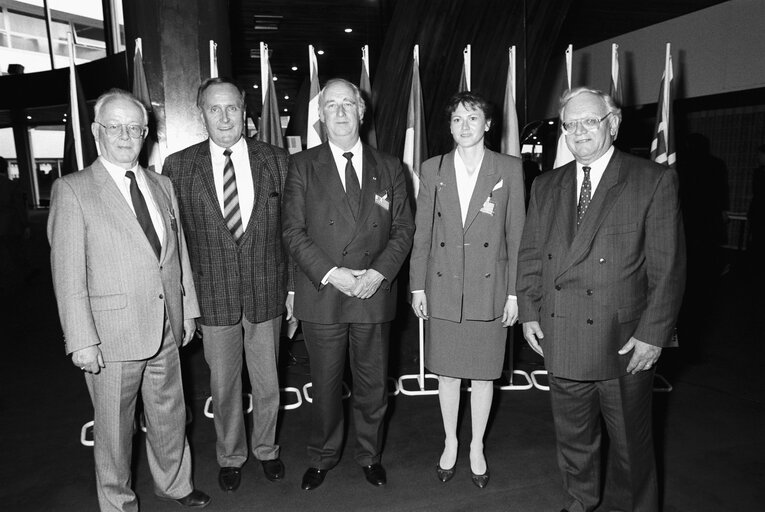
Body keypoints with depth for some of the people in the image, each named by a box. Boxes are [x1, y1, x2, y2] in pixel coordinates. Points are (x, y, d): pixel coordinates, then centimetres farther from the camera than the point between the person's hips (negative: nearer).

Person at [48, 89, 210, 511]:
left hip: (166, 331, 5)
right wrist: (82, 341, -14)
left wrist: (188, 309, 11)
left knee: (170, 417, 19)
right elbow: (67, 273, -11)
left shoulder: (162, 186, 9)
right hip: (111, 335, -5)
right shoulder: (72, 190, -8)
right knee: (114, 430, 12)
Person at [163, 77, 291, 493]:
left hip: (266, 293, 1)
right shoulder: (178, 166, -3)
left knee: (267, 383, 15)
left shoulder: (276, 160, 0)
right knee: (223, 385, 15)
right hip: (212, 297, 0)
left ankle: (265, 448, 40)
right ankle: (230, 456, 39)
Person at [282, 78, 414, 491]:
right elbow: (294, 231, -4)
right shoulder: (301, 166, 2)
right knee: (325, 385, 12)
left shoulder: (389, 168, 8)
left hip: (374, 294, 2)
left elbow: (403, 228, 5)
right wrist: (331, 274, -15)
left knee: (373, 384, 13)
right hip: (321, 295, -1)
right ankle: (322, 458, 34)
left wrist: (378, 273, -10)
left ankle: (370, 455, 36)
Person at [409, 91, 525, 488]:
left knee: (483, 373, 11)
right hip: (443, 289, 1)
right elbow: (422, 233, 4)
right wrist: (417, 287, 2)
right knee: (446, 371, 12)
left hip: (489, 289, -1)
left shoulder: (509, 169, 0)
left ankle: (477, 447, 32)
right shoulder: (432, 169, 4)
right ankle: (450, 443, 34)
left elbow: (517, 233, 0)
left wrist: (514, 292, -3)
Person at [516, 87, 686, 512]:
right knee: (573, 437, 19)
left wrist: (653, 333, -12)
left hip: (624, 341, -3)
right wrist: (529, 313, 2)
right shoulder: (546, 186, 8)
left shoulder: (654, 181, -6)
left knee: (630, 442, 16)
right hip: (560, 339, 4)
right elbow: (530, 255, 10)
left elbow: (668, 266, -8)